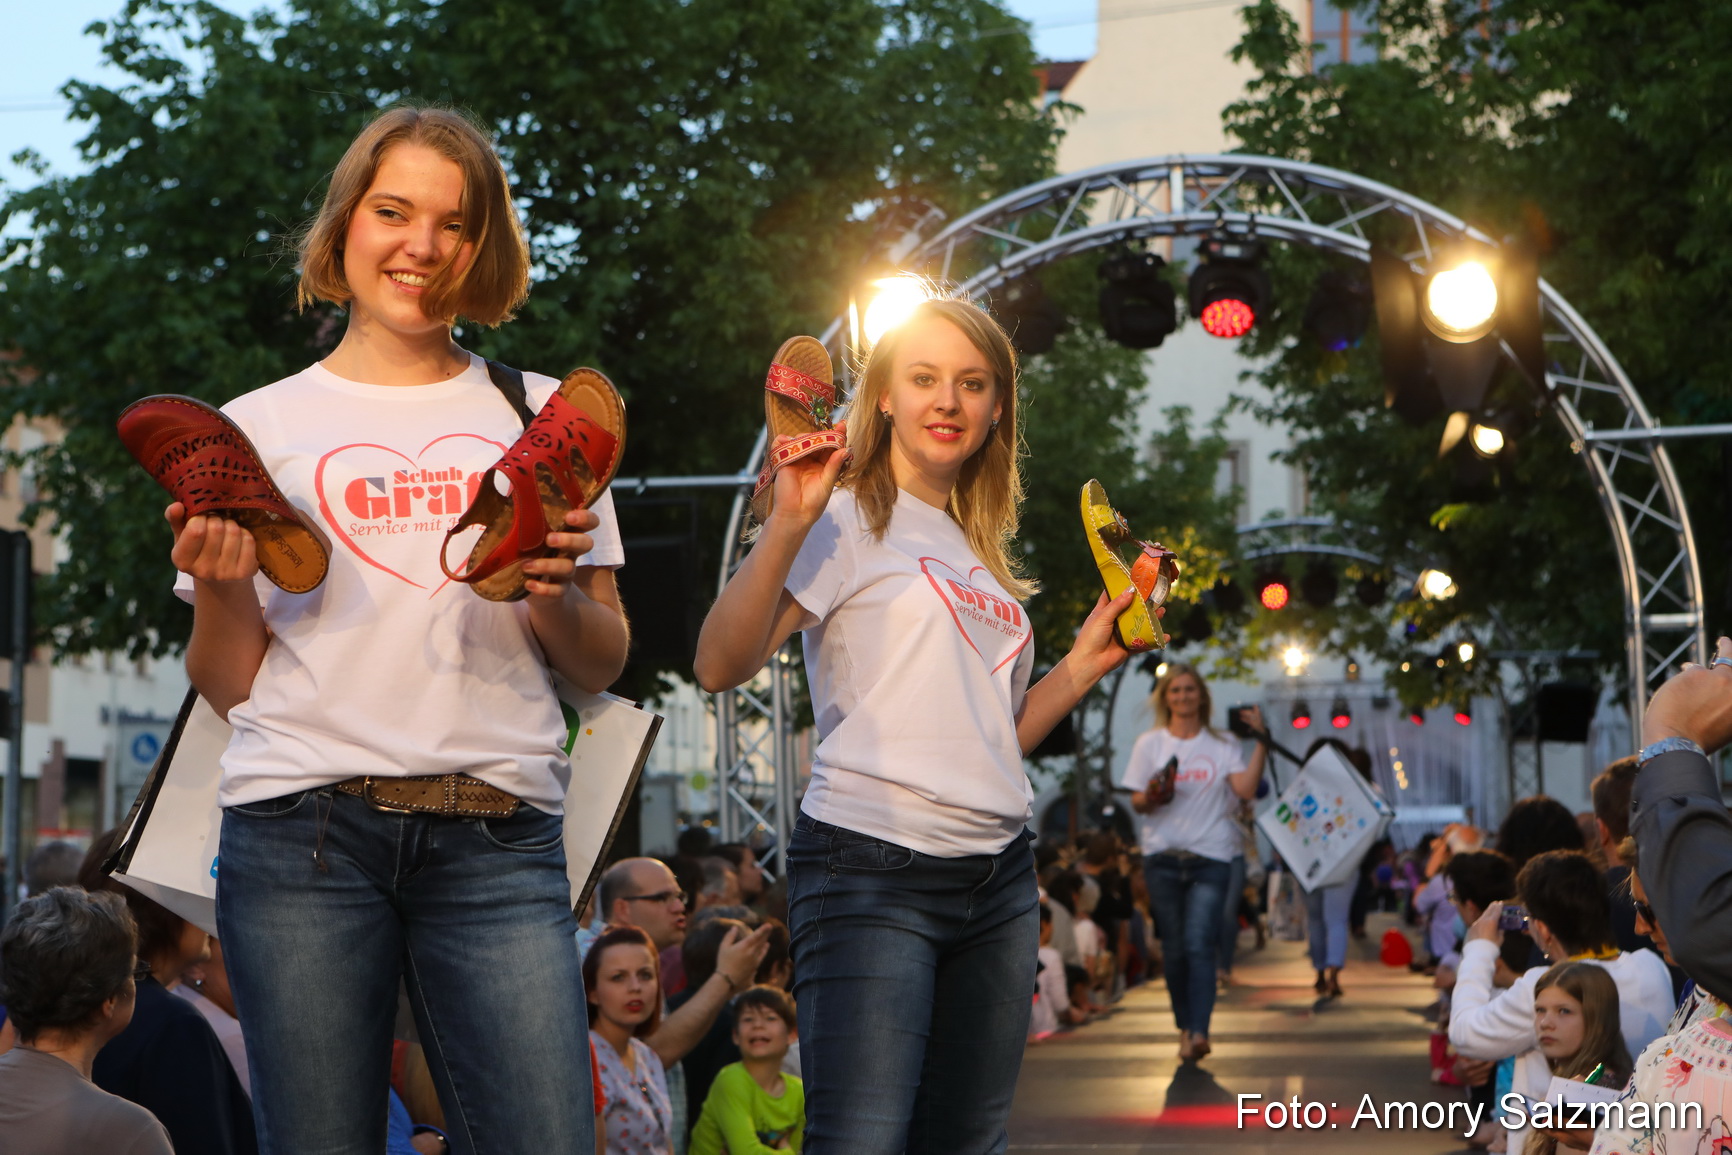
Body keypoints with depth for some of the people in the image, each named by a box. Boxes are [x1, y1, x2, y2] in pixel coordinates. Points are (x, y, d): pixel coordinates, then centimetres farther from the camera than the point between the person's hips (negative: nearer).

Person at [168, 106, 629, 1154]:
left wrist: (557, 599, -5)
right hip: (303, 828, 0)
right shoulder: (265, 424, 14)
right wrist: (219, 587, -6)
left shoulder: (539, 416, 16)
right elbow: (229, 687, 12)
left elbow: (601, 668, 15)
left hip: (499, 838, 0)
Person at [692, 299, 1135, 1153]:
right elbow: (720, 666, -15)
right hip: (872, 865, -7)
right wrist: (788, 525, -23)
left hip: (997, 877, 7)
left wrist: (1087, 660, 13)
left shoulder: (980, 554, 20)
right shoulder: (850, 520, -1)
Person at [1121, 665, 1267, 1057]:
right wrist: (1151, 798, -15)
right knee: (1174, 947, 4)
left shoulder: (1221, 745, 8)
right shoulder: (1150, 743, 11)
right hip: (1163, 856, 2)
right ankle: (1185, 1026, 17)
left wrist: (1261, 742, -10)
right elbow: (1137, 802, 8)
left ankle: (1199, 1033, -23)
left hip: (1211, 857, -2)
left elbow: (1246, 788, -6)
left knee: (1199, 944, -14)